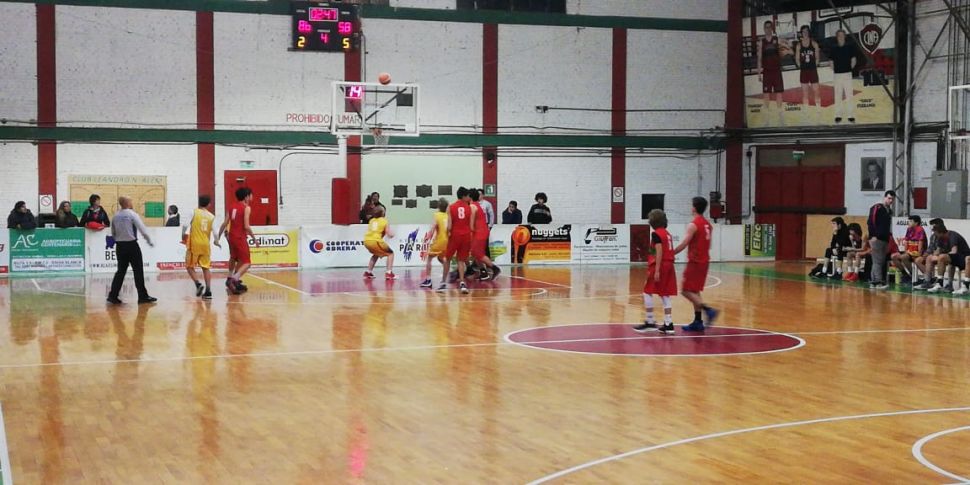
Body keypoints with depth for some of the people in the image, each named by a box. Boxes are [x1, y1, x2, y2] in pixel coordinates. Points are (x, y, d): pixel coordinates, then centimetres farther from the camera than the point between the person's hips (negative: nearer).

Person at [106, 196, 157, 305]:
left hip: (120, 246, 5)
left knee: (121, 271, 11)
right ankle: (143, 296, 5)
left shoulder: (116, 216, 4)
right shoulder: (132, 214, -11)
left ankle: (113, 295, 5)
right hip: (132, 245, -5)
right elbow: (143, 229, -13)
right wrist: (150, 241, -2)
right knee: (138, 271, 2)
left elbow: (113, 233, 10)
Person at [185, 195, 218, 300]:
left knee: (190, 266, 10)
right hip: (205, 244, 3)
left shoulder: (194, 212, -2)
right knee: (206, 268, 8)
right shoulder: (212, 216, 5)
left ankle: (198, 284, -11)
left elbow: (186, 225, -11)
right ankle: (208, 291, 0)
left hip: (194, 244, -3)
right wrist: (216, 241, 18)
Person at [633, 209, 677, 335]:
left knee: (647, 293, 0)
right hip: (669, 265, 8)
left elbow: (659, 252, -17)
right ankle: (668, 324, 4)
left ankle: (650, 322, 0)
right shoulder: (667, 234, 15)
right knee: (665, 295, 9)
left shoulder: (656, 234, -10)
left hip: (659, 266, -8)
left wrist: (656, 270, -20)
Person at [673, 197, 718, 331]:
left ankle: (708, 310, -18)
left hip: (695, 262, -9)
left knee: (686, 290, -5)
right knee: (694, 291, 14)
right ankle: (697, 322, 12)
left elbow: (683, 244, -18)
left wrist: (670, 254, -8)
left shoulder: (693, 225, -15)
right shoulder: (708, 225, 12)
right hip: (704, 261, 9)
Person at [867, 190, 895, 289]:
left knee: (882, 262, 7)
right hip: (876, 239, -8)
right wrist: (873, 236, -18)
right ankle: (878, 282, -17)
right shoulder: (877, 208, -5)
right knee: (877, 261, -12)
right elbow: (870, 222, -13)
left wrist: (888, 239, 19)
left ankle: (872, 282, 10)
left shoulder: (889, 211, 20)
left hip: (885, 240, 8)